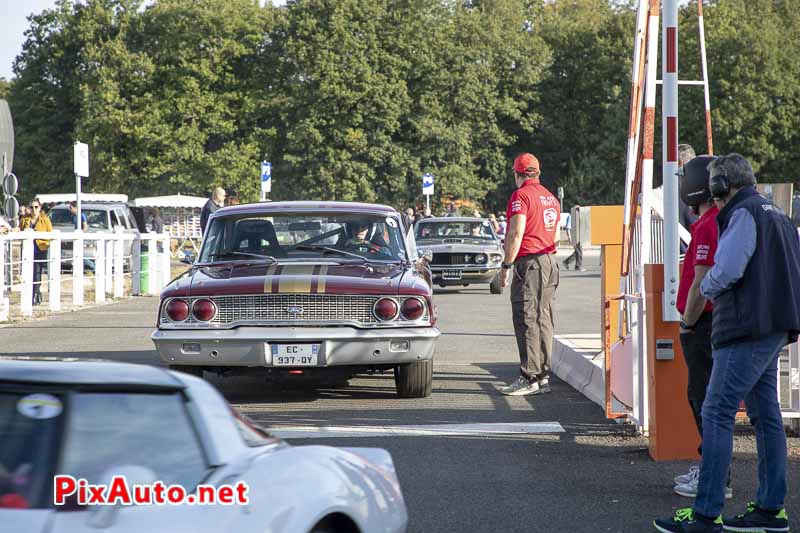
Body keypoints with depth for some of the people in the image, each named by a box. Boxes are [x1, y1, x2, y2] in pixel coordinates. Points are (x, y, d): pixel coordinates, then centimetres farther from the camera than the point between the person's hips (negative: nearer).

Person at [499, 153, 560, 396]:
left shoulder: (521, 196, -10)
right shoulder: (551, 197, 17)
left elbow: (516, 234, -17)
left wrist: (506, 265, -14)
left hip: (529, 262, -9)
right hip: (550, 262, 9)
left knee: (526, 321, -8)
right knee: (543, 320, 11)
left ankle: (530, 379, -11)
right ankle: (543, 375, 13)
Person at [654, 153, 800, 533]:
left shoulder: (744, 213, -10)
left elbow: (726, 270, -20)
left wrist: (706, 287, 1)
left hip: (747, 330, -10)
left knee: (717, 415, -11)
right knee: (766, 415, 12)